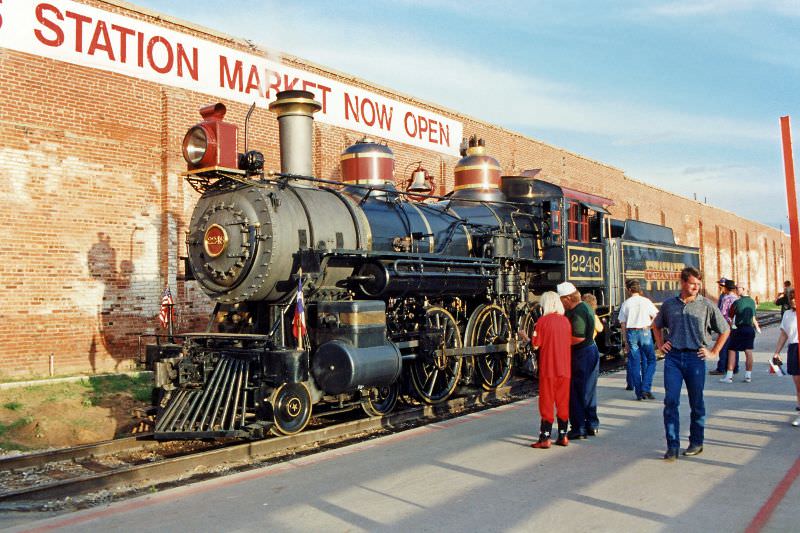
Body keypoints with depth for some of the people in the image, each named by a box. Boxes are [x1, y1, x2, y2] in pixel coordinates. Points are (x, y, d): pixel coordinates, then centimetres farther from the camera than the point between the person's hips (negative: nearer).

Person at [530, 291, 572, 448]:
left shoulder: (543, 321, -11)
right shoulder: (566, 321, 3)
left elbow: (536, 345, -11)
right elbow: (569, 342, 11)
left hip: (548, 369, -4)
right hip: (565, 369, 4)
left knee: (547, 402, 3)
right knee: (563, 402, 12)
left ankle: (545, 438, 4)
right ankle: (563, 436, 18)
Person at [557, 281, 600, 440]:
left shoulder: (578, 312, -21)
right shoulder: (585, 307, 13)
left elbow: (579, 338, -28)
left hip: (581, 355, -11)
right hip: (591, 351, 11)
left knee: (575, 393, -2)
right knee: (588, 391, 18)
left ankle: (579, 428, 3)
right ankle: (592, 425, 27)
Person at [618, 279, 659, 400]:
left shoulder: (625, 304, 2)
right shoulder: (646, 301, 1)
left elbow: (623, 324, 1)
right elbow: (657, 316, -3)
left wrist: (625, 340, 5)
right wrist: (650, 326, 12)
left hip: (631, 333, 1)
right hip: (644, 332, -1)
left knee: (635, 364, 6)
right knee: (650, 361, 8)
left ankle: (639, 393, 7)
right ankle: (646, 389, -4)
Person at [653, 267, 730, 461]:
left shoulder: (706, 305, 0)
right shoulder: (669, 304, 7)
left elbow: (725, 330, 9)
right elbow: (657, 325, 25)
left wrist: (713, 352, 5)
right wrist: (661, 345, 14)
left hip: (695, 358, -1)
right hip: (673, 357, 1)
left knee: (696, 403, 9)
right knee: (670, 401, -6)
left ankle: (696, 442, 24)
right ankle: (672, 446, 0)